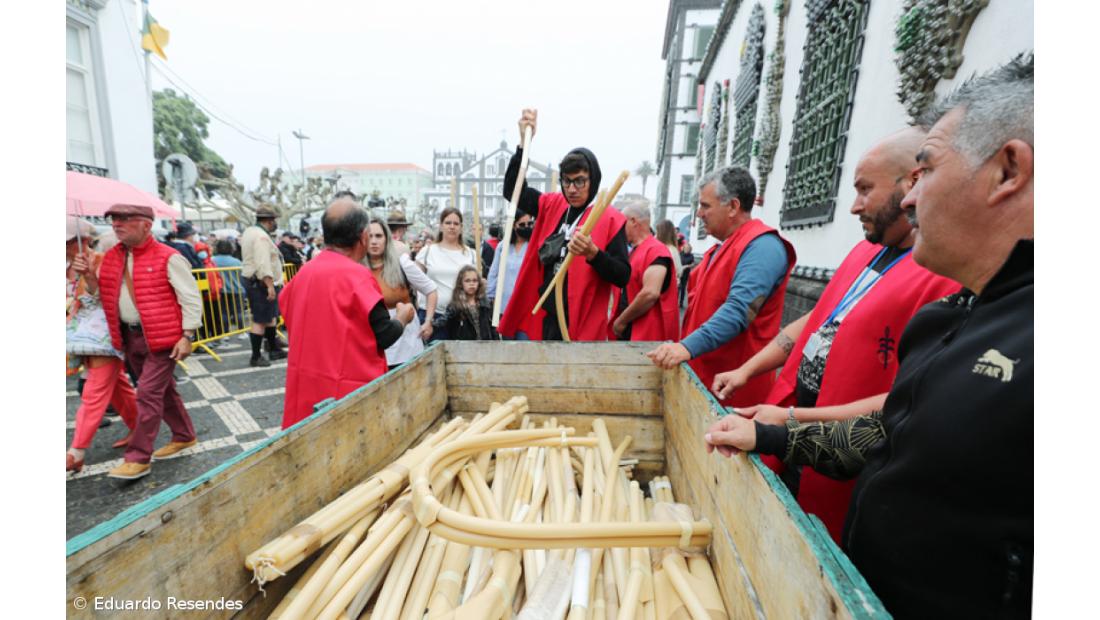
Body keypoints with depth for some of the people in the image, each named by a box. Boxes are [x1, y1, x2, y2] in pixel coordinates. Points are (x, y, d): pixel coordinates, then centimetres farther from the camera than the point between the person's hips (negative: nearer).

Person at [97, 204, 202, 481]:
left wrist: (187, 336, -15)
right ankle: (184, 436, 32)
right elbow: (105, 295, 19)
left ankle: (138, 458, 5)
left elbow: (191, 298, -13)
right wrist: (88, 276, -1)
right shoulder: (111, 258, 9)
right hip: (130, 335, 8)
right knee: (161, 389, 17)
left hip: (163, 336, -8)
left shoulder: (168, 258, -12)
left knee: (148, 393, -5)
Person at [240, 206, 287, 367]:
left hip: (251, 280, 11)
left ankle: (274, 350, 28)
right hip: (261, 283, -11)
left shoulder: (249, 231, 14)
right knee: (260, 320, -5)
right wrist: (270, 285, -29)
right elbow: (263, 264, -27)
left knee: (270, 317, 18)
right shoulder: (261, 236, -18)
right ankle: (255, 358, 1)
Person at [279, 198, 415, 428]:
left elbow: (290, 320, 15)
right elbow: (384, 337, -16)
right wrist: (403, 318, 2)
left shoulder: (303, 272, 4)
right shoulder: (357, 275, -18)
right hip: (345, 390, -7)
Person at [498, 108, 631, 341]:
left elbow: (623, 277, -8)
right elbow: (512, 189, 11)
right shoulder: (552, 206, 9)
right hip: (536, 317, 5)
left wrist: (592, 253, -26)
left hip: (580, 325, -4)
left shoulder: (611, 219, -5)